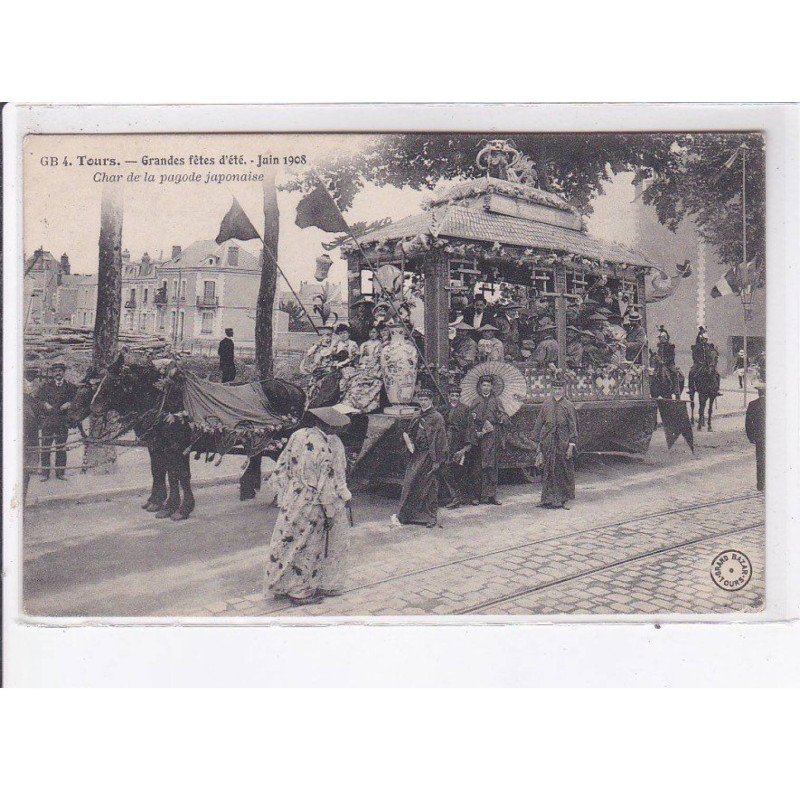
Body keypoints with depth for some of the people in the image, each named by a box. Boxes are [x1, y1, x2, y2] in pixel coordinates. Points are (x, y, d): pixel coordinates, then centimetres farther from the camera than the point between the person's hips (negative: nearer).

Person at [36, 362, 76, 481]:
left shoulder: (69, 386, 7)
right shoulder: (46, 385, 5)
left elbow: (75, 399, 7)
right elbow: (39, 398, 5)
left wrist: (68, 404, -12)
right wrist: (45, 404, -13)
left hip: (63, 419, 1)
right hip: (48, 419, -1)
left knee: (61, 447, 6)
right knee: (46, 446, -1)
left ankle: (60, 472, 14)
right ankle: (45, 473, 6)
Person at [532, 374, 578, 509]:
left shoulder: (568, 406, 0)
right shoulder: (546, 404, 6)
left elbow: (573, 427, -1)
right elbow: (539, 423, 9)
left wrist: (571, 445, -8)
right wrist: (538, 442, 5)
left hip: (563, 443, -2)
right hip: (548, 443, 2)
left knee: (564, 472, 3)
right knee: (548, 471, 3)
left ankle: (565, 499, 13)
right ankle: (549, 499, 9)